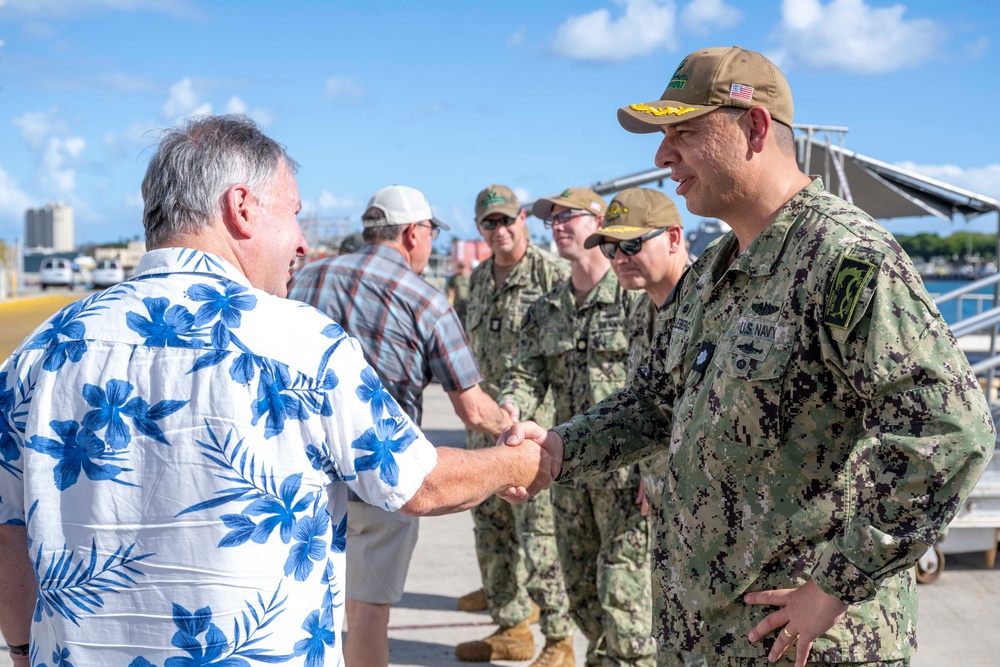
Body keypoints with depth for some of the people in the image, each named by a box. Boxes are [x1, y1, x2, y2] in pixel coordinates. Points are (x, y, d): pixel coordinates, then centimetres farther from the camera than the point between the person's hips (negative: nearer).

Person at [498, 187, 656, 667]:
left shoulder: (636, 296, -8)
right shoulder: (546, 309, 11)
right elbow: (528, 373, 5)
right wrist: (508, 410, -18)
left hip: (627, 470, -7)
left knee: (623, 595, -6)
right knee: (581, 594, 16)